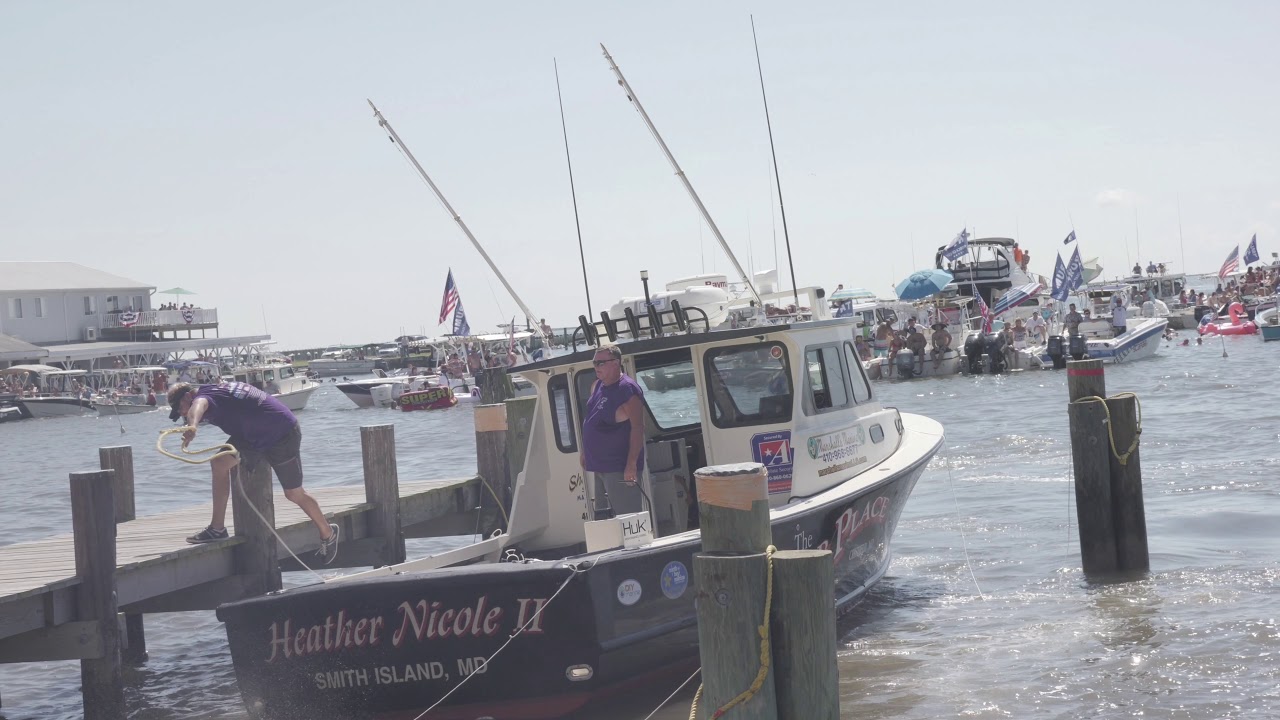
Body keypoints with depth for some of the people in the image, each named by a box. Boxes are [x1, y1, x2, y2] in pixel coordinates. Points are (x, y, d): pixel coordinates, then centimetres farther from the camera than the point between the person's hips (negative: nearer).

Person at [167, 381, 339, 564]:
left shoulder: (204, 395, -21)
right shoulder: (219, 390, 8)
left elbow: (198, 406, -47)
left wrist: (192, 426, -68)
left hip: (283, 434, -9)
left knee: (294, 494, 3)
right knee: (220, 463, -5)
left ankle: (328, 533, 26)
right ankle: (217, 528, -2)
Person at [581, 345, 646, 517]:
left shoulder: (627, 389, -15)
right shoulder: (597, 386, 12)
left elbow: (637, 428, -21)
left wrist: (632, 464, -25)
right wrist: (585, 451, 22)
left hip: (620, 468, -9)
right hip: (600, 466, 9)